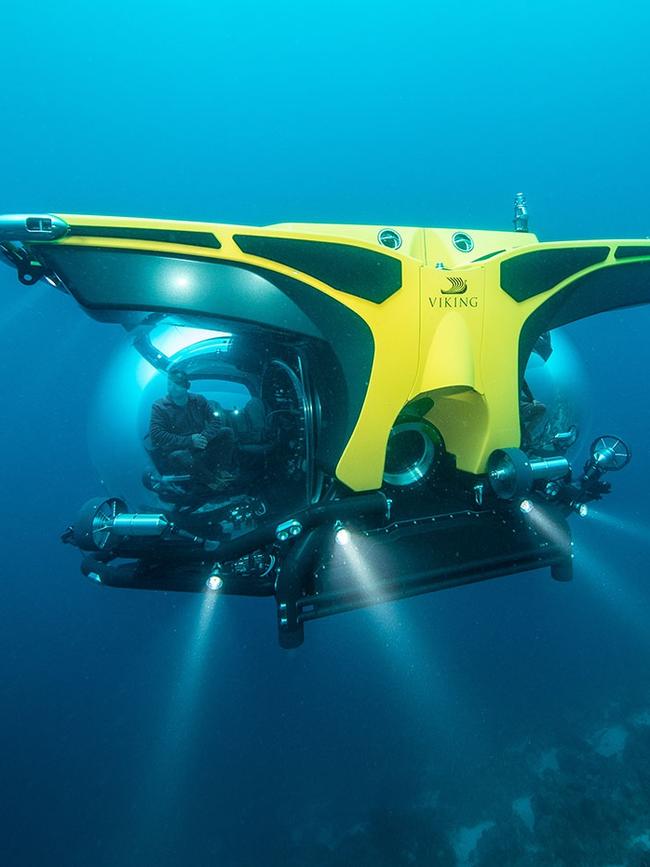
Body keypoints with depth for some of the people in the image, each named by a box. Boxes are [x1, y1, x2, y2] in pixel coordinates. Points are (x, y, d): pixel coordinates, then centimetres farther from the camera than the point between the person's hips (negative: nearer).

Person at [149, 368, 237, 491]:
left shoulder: (198, 400, 8)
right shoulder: (160, 406, -3)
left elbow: (217, 420, 3)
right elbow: (156, 436, -15)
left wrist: (204, 436, -18)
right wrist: (189, 441, -21)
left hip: (201, 448, 4)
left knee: (227, 432, -12)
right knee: (177, 457, -39)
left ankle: (222, 472, -25)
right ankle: (213, 480, -22)